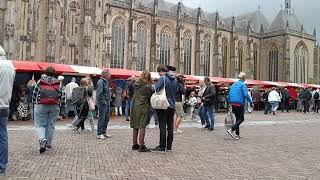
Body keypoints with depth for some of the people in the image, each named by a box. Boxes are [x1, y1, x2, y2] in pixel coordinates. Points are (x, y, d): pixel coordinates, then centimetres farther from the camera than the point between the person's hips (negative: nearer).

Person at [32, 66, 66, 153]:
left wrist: (35, 103, 21)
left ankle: (42, 139, -20)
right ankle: (48, 145, 15)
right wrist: (62, 107, 10)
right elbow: (62, 96, 3)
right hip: (54, 107, 1)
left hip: (41, 106, -1)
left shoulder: (40, 82, 3)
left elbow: (34, 94, 7)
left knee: (39, 125, 5)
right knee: (50, 125, 9)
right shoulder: (58, 83, 4)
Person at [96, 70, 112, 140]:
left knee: (106, 118, 14)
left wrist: (109, 100, 13)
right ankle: (99, 134, 5)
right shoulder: (101, 82, -14)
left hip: (107, 103, 9)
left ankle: (104, 132, 24)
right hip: (102, 103, -9)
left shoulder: (106, 82, 16)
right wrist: (104, 101, -17)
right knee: (102, 118, -4)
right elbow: (99, 94, -20)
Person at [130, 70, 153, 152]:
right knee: (142, 127, -4)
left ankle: (135, 144, 22)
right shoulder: (147, 86, -12)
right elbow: (150, 97, -5)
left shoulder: (136, 85, 7)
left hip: (135, 108, 7)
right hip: (143, 108, -7)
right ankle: (141, 146, -3)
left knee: (135, 127, 13)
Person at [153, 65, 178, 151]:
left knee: (162, 126, -2)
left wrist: (155, 84, -1)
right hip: (172, 105, 7)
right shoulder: (175, 79, 9)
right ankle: (169, 145, 18)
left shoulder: (163, 78, -13)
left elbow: (156, 89, -20)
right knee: (170, 126, 11)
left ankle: (162, 146, 3)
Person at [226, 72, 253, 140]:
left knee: (237, 118, 14)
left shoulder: (234, 84, 15)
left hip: (233, 104, 8)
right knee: (241, 119, -1)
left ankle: (237, 134, 14)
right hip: (239, 104, -8)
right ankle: (231, 129, -18)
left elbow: (229, 94, 15)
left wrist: (229, 102, 23)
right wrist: (251, 102, -9)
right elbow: (246, 95, -16)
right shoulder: (243, 84, -7)